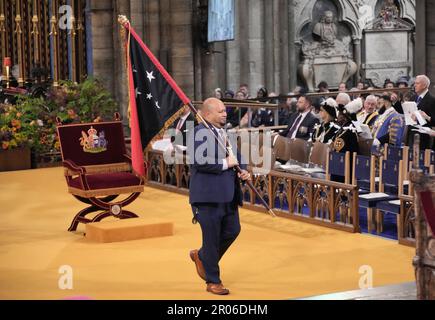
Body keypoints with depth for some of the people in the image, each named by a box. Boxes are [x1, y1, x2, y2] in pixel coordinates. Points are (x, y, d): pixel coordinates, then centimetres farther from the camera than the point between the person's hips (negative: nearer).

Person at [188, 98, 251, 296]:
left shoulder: (226, 133, 15)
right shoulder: (199, 133, -12)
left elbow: (236, 159, 25)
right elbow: (198, 162, -24)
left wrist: (243, 172, 4)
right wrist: (225, 163, -17)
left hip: (228, 195, 8)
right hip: (208, 195, -8)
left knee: (232, 231, 12)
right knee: (212, 238, 1)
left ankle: (201, 256, 34)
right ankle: (213, 281, 14)